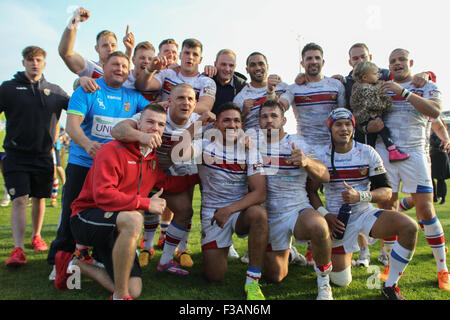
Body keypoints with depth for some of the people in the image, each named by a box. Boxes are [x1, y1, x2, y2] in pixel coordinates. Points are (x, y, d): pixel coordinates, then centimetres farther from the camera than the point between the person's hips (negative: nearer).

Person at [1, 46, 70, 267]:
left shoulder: (54, 91, 9)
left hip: (43, 155, 2)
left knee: (39, 198, 12)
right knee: (19, 200, -9)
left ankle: (36, 236, 31)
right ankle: (18, 249, -9)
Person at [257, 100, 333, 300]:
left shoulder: (297, 145, -5)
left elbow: (324, 176, -14)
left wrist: (306, 162, -36)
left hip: (297, 210, -2)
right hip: (269, 216, 3)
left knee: (318, 226, -37)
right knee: (275, 277, 7)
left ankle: (323, 281, -11)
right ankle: (285, 251, 41)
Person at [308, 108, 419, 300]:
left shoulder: (368, 153, -3)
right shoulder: (320, 156, -4)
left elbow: (387, 191, -6)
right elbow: (311, 190, 1)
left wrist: (360, 196, -24)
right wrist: (324, 214, -15)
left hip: (365, 214, 1)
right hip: (337, 219, -1)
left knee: (410, 227, -25)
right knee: (341, 281, -1)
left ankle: (390, 286, -8)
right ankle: (345, 254, 36)